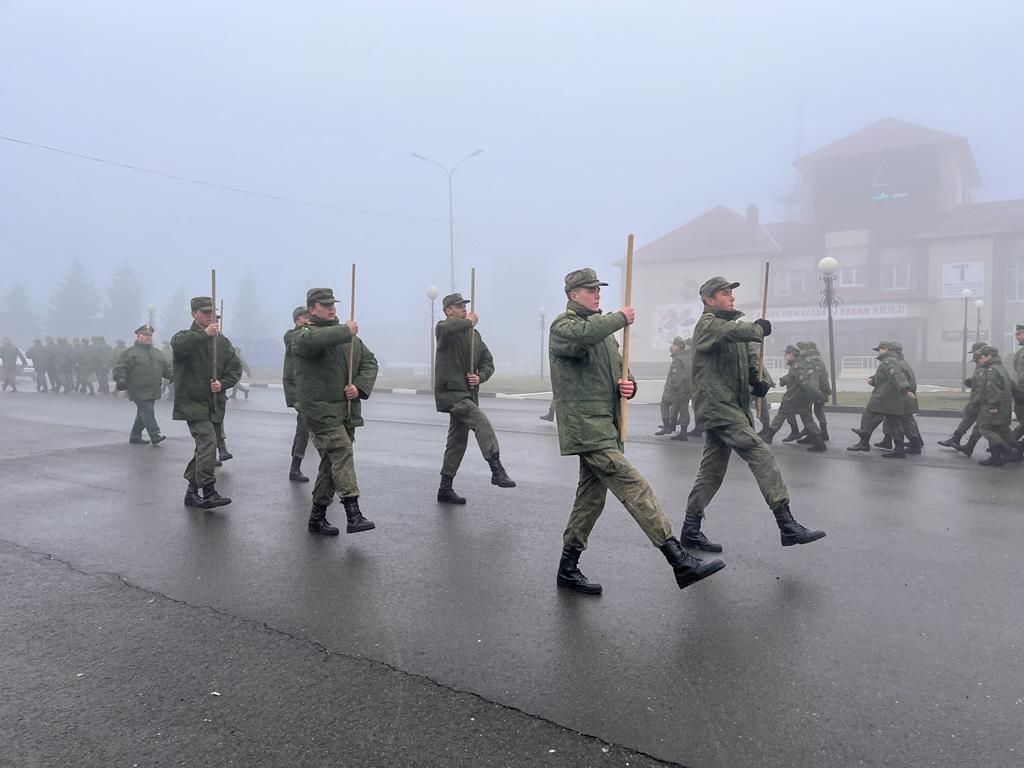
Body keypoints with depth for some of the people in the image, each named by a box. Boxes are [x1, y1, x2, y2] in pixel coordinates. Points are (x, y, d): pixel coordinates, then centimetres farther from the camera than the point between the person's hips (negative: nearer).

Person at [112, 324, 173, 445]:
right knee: (147, 412, -13)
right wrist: (120, 380, -16)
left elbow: (167, 367, 19)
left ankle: (135, 436, 22)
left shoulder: (158, 353, 17)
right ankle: (155, 436, -14)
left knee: (143, 414, 12)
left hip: (153, 391, 6)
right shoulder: (130, 353, -1)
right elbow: (120, 367, -4)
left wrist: (173, 375, 3)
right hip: (139, 391, -6)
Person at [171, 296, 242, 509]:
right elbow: (178, 344, -26)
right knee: (208, 442, -20)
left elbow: (235, 367, 11)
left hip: (215, 404, 6)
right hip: (193, 402, -6)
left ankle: (192, 492, 25)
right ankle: (208, 492, -19)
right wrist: (204, 334, -31)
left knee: (204, 447, 12)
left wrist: (223, 383, -6)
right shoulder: (185, 337, -1)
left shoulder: (222, 341, 13)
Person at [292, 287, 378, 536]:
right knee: (342, 453, -20)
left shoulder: (350, 336, 18)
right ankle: (353, 514, -24)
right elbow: (311, 340, -28)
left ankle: (317, 517, 22)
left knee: (332, 462, 10)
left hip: (347, 410, 7)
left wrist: (360, 386, -5)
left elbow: (369, 361, 13)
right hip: (320, 409, -7)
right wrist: (345, 330, -23)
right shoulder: (302, 335, -2)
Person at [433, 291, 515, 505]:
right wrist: (470, 322, -16)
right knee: (482, 423, -25)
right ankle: (497, 470, -28)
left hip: (468, 394, 8)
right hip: (450, 392, -8)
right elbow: (447, 328, -32)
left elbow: (488, 361, 16)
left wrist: (481, 376, -5)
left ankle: (445, 489, 21)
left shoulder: (474, 334, 17)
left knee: (457, 441, 12)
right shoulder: (444, 329, -5)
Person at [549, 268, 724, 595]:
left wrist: (628, 385, -1)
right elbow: (584, 335, -32)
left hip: (604, 427, 9)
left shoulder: (603, 328, 23)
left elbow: (619, 368, 23)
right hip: (586, 427, -9)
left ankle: (568, 568, 24)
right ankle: (680, 561, -18)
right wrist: (622, 317, -16)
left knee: (592, 496, 13)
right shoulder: (563, 326, -6)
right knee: (635, 488, -16)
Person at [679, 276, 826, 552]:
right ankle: (786, 524, -16)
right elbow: (735, 331, -27)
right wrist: (760, 328, -6)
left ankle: (691, 529, 18)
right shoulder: (707, 325, -7)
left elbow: (746, 362, 27)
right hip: (717, 407, -9)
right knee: (761, 455, -16)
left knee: (713, 468, 11)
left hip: (732, 407, 9)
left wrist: (756, 382, 6)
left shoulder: (733, 325, 21)